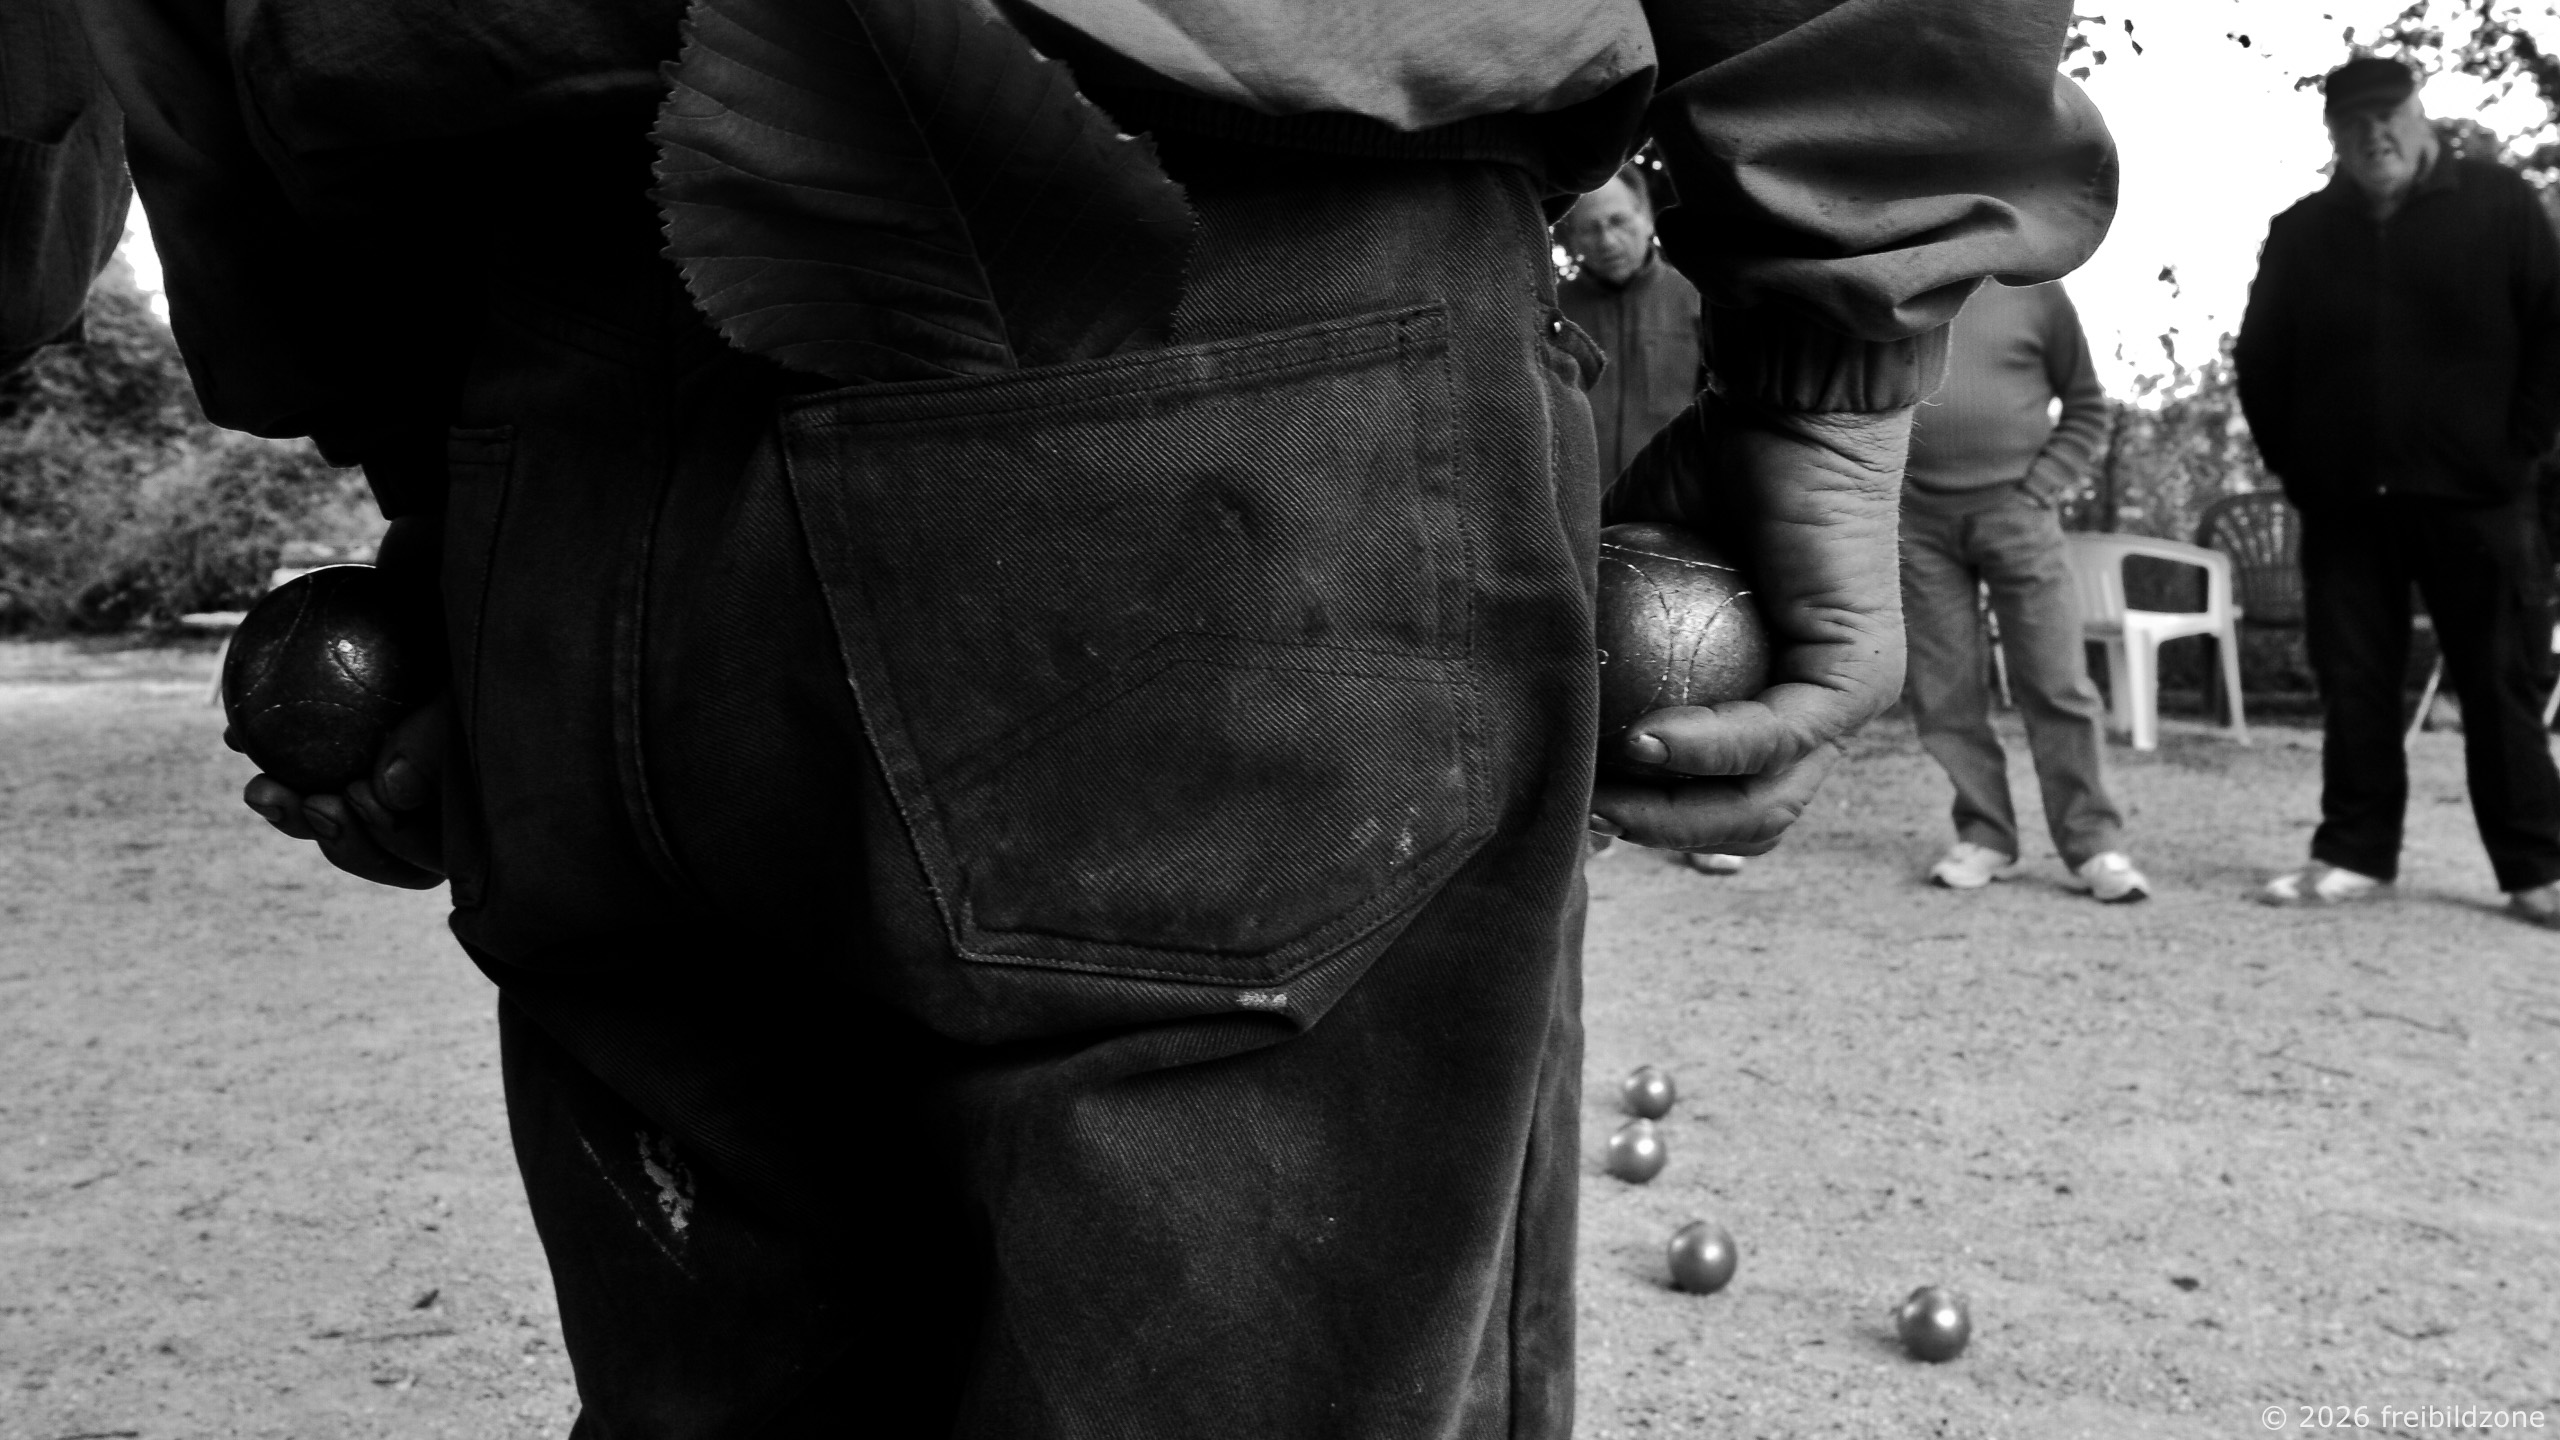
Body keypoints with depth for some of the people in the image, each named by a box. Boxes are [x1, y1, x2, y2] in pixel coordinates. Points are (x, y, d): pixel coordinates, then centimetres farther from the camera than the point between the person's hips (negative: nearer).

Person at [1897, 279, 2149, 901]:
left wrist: (2043, 484, -3)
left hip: (2014, 510, -2)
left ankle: (2094, 843, 3)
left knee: (2056, 682, -4)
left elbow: (2085, 405, 9)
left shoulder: (2032, 288, 3)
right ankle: (1984, 834, 13)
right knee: (1941, 687, 3)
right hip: (1916, 514, 2)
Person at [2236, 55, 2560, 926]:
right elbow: (2259, 362, 13)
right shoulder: (2301, 235, 9)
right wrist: (2294, 466, 6)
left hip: (2471, 494, -2)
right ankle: (2354, 855, 9)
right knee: (2353, 687, 3)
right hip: (2344, 504, 2)